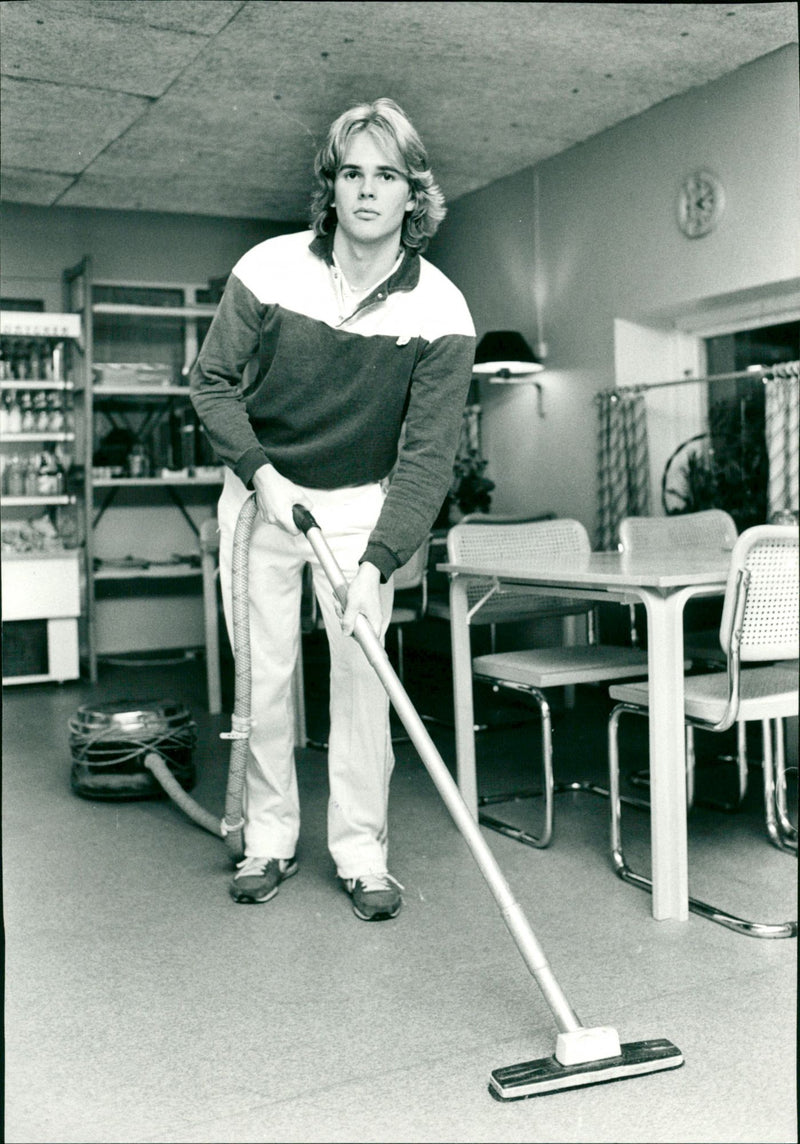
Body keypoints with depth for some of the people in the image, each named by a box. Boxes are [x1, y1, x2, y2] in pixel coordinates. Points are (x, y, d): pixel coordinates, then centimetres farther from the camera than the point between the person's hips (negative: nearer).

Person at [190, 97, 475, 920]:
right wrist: (262, 474, -14)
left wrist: (378, 562, -29)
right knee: (263, 674, 5)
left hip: (361, 506, -1)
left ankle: (361, 853, 9)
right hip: (260, 492, 1)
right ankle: (268, 840, 20)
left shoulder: (440, 312, -16)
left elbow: (428, 454, -18)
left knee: (361, 673, -4)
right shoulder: (268, 269, -13)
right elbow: (211, 381, -2)